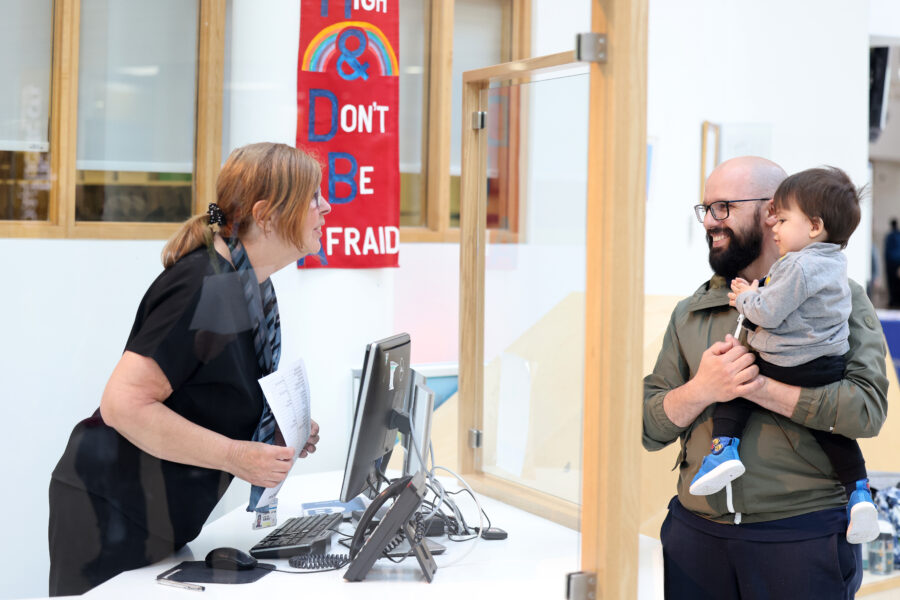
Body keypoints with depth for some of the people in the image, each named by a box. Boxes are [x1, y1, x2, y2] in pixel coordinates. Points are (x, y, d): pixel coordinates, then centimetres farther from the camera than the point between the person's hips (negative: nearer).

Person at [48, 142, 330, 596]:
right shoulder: (205, 288, -23)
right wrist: (235, 456, -26)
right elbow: (123, 404, -29)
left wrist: (277, 432, 3)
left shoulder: (253, 287, 8)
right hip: (110, 512, -10)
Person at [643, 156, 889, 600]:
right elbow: (650, 429, 7)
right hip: (696, 532, 4)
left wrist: (761, 388, -18)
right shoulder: (691, 312, 12)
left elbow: (868, 408, -13)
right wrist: (701, 390, -13)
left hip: (800, 535, -3)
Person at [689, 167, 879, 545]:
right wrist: (756, 293, 8)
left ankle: (724, 448, -4)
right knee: (828, 428, 20)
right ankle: (859, 493, 15)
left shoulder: (799, 265, -19)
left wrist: (746, 298, -1)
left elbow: (768, 313, -19)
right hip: (828, 368, 8)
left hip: (786, 368, -8)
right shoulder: (834, 262, 9)